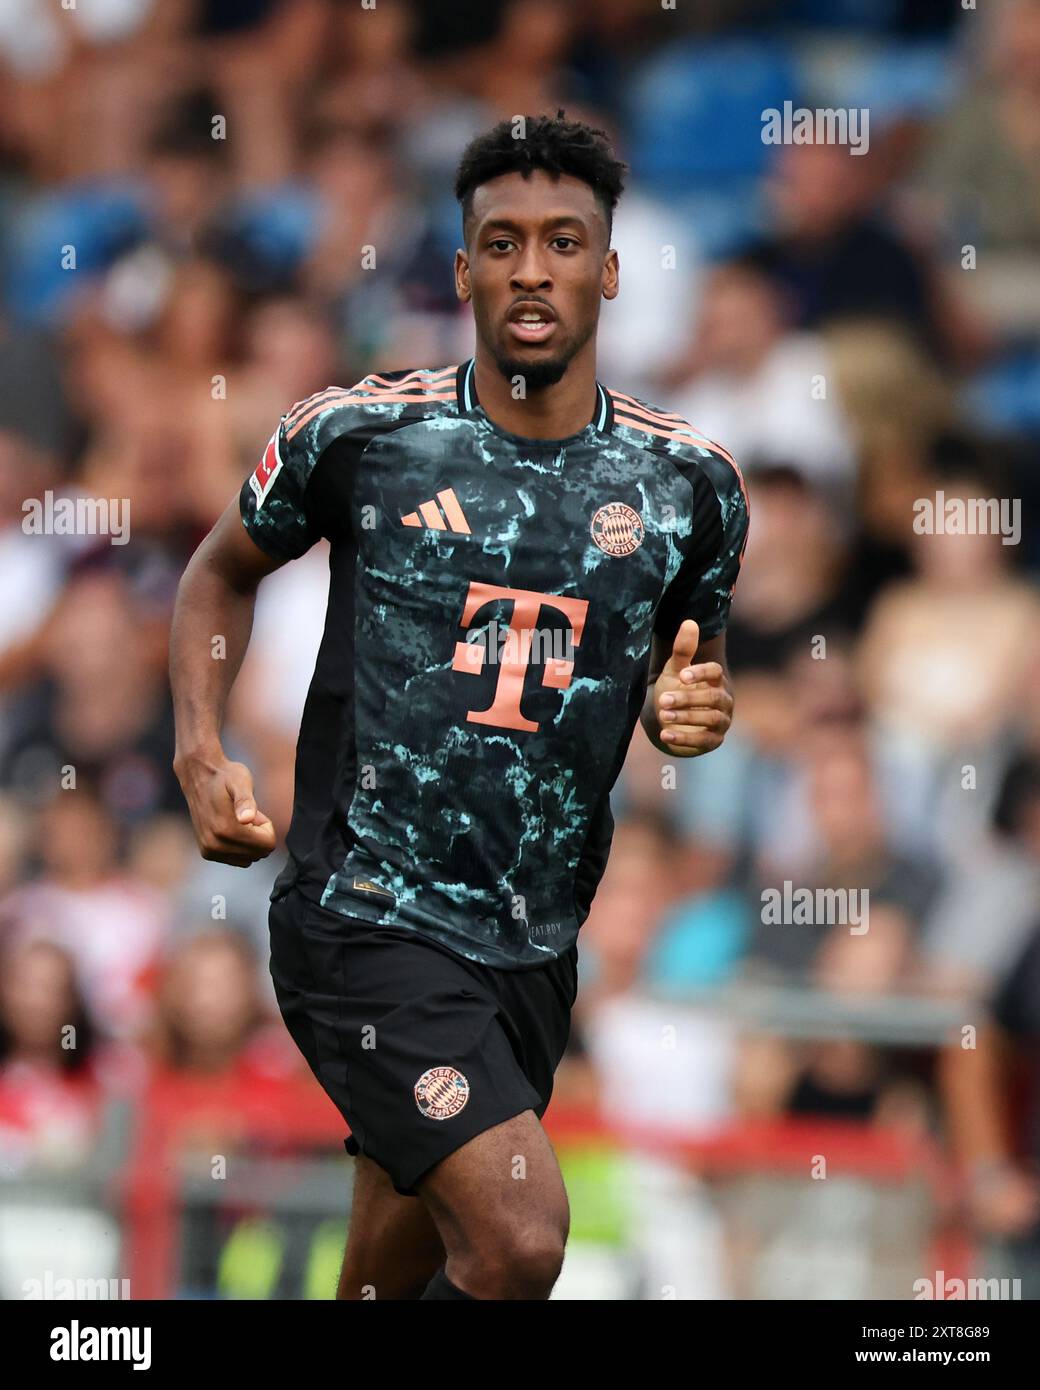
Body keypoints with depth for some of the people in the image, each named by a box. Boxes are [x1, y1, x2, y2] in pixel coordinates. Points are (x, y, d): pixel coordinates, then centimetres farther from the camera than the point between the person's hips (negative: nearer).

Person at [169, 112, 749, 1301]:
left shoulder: (688, 484, 2)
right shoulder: (354, 435, -6)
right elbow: (221, 572, 12)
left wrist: (691, 706, -5)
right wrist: (201, 755, -3)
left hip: (534, 941, 5)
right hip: (365, 917, -5)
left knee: (399, 1269, 17)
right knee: (520, 1242, -23)